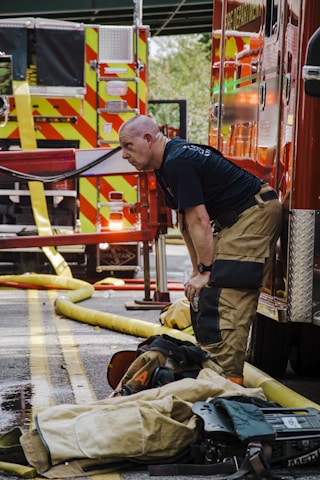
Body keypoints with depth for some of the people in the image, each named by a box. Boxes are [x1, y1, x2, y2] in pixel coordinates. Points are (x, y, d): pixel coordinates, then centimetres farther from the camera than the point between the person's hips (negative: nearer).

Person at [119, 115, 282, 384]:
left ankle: (227, 377, -16)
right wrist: (199, 270, 13)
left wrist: (205, 272, -19)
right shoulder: (166, 165, 11)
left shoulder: (178, 162, -21)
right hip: (235, 220, 11)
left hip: (255, 214, -11)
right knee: (203, 297, 11)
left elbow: (199, 221, -23)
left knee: (224, 297, -16)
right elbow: (185, 222, 15)